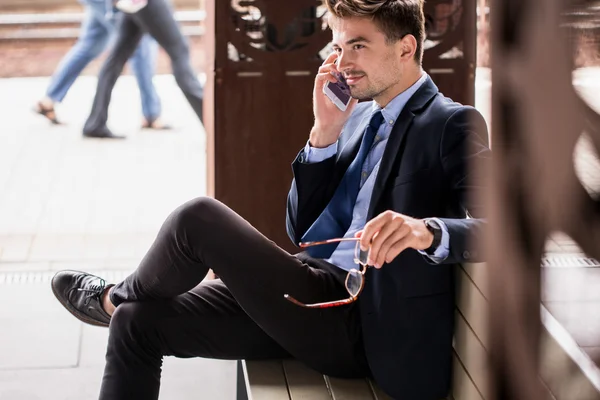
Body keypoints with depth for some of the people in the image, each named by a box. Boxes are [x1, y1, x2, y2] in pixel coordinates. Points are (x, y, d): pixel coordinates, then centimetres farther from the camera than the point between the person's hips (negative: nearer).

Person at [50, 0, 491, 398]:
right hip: (319, 297, 8)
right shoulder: (359, 116, 17)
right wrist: (324, 131, -1)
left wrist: (425, 229, -40)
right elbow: (302, 229, 12)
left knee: (198, 218, -17)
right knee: (137, 322, -4)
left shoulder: (453, 125, -6)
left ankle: (115, 299, 12)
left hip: (367, 328, -8)